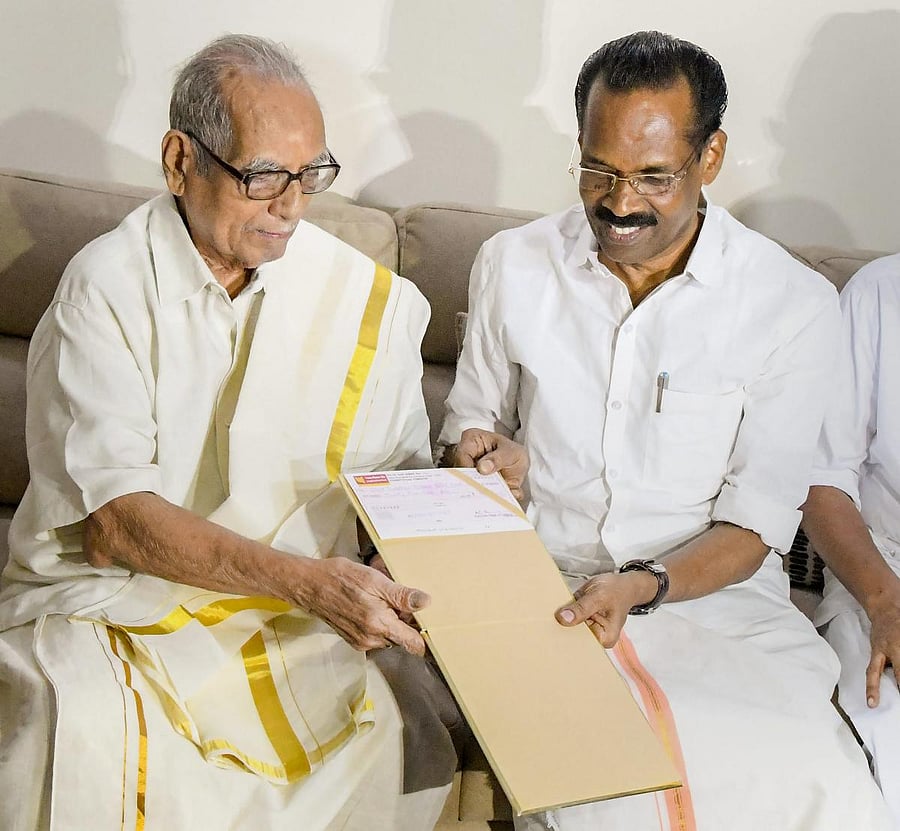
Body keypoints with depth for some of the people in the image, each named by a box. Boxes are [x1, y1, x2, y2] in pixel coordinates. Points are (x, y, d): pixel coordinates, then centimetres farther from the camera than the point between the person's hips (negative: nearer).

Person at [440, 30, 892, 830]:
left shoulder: (794, 304, -4)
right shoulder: (513, 264, 4)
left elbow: (754, 526, -4)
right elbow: (470, 426, 17)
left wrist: (641, 587, -20)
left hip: (713, 588, 0)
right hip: (542, 583, 1)